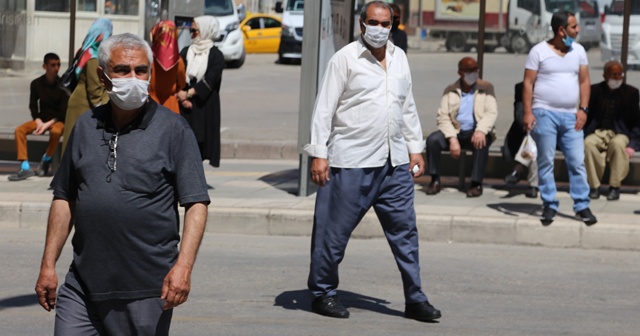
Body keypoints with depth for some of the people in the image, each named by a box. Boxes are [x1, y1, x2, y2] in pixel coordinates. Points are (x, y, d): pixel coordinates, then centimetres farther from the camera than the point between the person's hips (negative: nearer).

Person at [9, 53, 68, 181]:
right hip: (41, 119, 4)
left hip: (58, 119, -3)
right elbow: (33, 107, 4)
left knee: (56, 132, -38)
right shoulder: (37, 84, 0)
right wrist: (39, 122, -14)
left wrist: (48, 124, -20)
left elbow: (64, 111, -10)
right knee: (19, 130, -21)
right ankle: (25, 167, -27)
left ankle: (46, 160, -13)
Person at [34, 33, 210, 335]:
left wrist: (183, 266, -18)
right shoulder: (86, 126, 11)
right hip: (82, 285, 4)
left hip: (146, 289, -3)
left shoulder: (172, 129, -2)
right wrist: (48, 265, 10)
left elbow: (196, 204, -6)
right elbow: (64, 199, 15)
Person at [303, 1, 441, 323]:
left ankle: (415, 299, 10)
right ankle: (322, 294, 15)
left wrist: (415, 148, 15)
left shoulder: (399, 58, 13)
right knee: (334, 232, 1)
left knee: (405, 230, 5)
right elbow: (324, 108, -6)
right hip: (351, 163, -5)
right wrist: (319, 153, -11)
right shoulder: (345, 58, -5)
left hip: (395, 163, 5)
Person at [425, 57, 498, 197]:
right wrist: (452, 139, -19)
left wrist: (481, 131, -28)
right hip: (455, 131, 2)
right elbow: (443, 116, -2)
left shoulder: (486, 88, 6)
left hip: (475, 133, -2)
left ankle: (476, 183, -27)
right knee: (432, 139, -25)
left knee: (481, 143, -36)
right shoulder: (450, 91, 8)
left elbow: (491, 113, -7)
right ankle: (435, 181, -13)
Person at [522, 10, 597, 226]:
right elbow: (528, 83, -3)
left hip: (571, 116, 3)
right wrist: (528, 112, -10)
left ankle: (582, 206, 3)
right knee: (546, 162, 1)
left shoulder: (578, 51, 9)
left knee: (577, 162, -2)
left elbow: (584, 81, 11)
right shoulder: (539, 51, -2)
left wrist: (583, 109, 0)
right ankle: (550, 206, 8)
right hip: (545, 113, -3)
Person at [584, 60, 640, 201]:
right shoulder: (595, 90, 8)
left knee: (618, 144, -37)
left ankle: (615, 187, -28)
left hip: (619, 134, -1)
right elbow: (586, 117, 9)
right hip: (597, 133, 1)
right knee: (588, 144, -34)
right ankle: (594, 186, -26)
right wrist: (581, 137, -8)